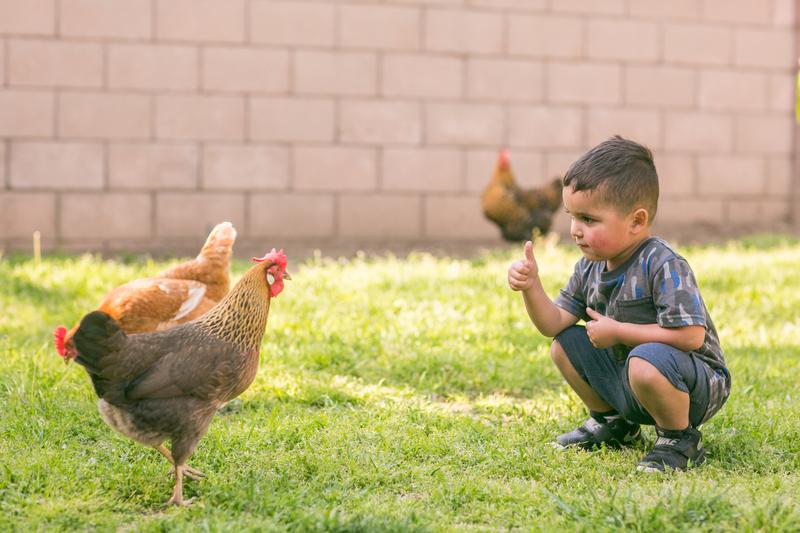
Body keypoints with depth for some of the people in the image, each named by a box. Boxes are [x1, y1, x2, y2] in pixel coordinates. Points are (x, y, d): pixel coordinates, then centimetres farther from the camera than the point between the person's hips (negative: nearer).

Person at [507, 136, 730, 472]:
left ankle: (679, 440, -11)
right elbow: (554, 324, 3)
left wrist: (617, 331, -23)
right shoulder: (591, 267, 1)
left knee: (646, 360, -39)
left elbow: (690, 335, -32)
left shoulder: (664, 267, -24)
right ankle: (612, 422, 20)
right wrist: (530, 286, -16)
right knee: (564, 344, 3)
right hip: (627, 383, 8)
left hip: (696, 386, -8)